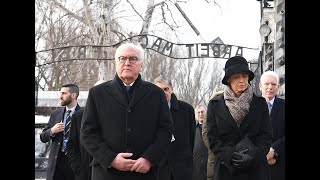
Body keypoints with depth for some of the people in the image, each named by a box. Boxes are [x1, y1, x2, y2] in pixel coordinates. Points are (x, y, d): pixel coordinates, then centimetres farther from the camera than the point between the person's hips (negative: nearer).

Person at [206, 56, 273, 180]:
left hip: (255, 168, 1)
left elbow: (267, 136, 1)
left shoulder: (260, 103, 3)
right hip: (226, 168, 0)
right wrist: (230, 156, -15)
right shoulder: (215, 104, 2)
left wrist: (253, 155, -15)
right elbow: (212, 138, -1)